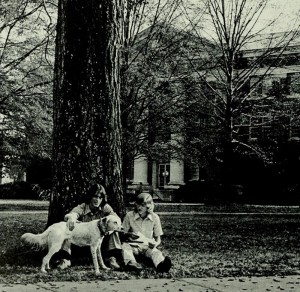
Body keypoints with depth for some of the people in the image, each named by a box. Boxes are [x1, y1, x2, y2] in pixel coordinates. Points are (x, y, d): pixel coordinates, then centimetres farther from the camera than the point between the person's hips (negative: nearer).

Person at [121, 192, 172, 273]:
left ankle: (161, 264, -64)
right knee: (124, 246, -31)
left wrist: (156, 243, -16)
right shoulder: (129, 215, 0)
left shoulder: (155, 218, 1)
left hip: (148, 246, -1)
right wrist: (128, 235, -17)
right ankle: (130, 262, -58)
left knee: (155, 252, -32)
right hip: (133, 245, 1)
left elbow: (158, 238, 7)